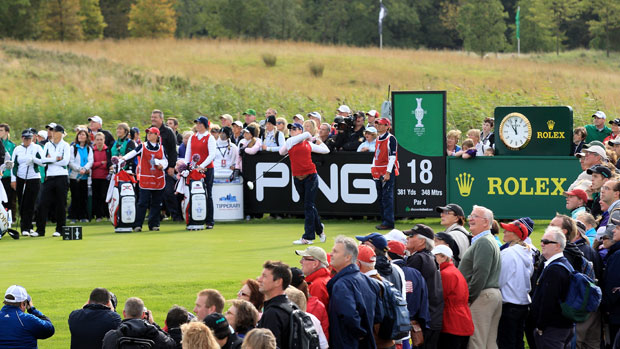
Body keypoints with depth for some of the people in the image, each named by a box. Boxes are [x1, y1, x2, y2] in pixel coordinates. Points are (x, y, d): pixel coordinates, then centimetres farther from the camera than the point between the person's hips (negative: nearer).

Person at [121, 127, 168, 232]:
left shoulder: (161, 148, 11)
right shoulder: (142, 146, 5)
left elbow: (165, 161, 13)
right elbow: (133, 152, -10)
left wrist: (162, 166, -10)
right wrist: (124, 158, -27)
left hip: (158, 180, 3)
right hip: (145, 179, -3)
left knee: (156, 203, 6)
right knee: (143, 202, -8)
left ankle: (153, 224, 15)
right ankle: (137, 225, -8)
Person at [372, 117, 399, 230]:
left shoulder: (391, 139, -9)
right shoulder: (378, 139, 18)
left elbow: (392, 156, -15)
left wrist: (388, 172, -20)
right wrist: (373, 169, 18)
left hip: (388, 172, -9)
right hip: (378, 173, 9)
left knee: (387, 197, -11)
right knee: (380, 198, 10)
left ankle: (388, 222, -12)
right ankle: (384, 220, 17)